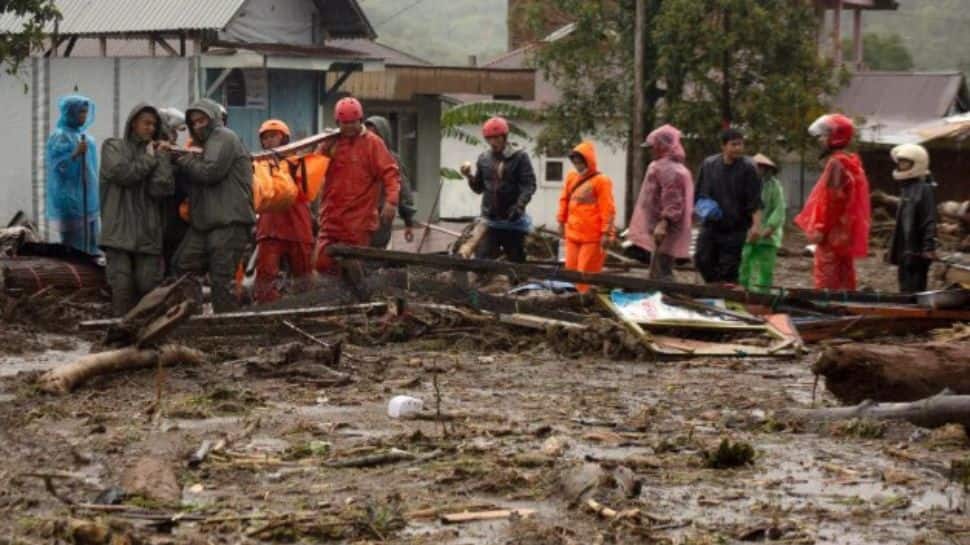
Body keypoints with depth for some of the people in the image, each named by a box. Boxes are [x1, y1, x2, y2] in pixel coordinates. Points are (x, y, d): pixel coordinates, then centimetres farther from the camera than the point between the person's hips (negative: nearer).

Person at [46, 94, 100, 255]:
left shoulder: (84, 136, 14)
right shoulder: (60, 136, -10)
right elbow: (56, 165, -17)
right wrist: (75, 153, -29)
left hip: (87, 198, 8)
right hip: (70, 198, -8)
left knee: (90, 241, 9)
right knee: (74, 243, -8)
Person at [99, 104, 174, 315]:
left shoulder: (157, 152, 14)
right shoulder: (113, 147, 11)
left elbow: (162, 190, 0)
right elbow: (122, 173, -8)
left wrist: (162, 157, 1)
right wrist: (149, 159, 3)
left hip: (148, 233, 2)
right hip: (119, 231, -2)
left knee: (149, 287, -4)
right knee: (122, 287, -8)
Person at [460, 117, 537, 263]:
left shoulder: (519, 157, -4)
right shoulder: (484, 158, 9)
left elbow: (529, 185, -11)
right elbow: (479, 188, 15)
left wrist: (519, 206, -25)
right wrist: (469, 177, -5)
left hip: (513, 220, -3)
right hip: (490, 220, 3)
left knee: (516, 261, 7)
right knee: (482, 259, -6)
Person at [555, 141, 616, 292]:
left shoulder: (601, 180, -10)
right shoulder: (571, 177, 10)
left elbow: (607, 208, -13)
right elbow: (564, 200, 20)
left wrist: (606, 233, -17)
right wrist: (561, 222, 18)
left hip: (593, 236, -7)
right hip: (573, 234, 7)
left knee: (586, 273, -5)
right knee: (571, 270, 8)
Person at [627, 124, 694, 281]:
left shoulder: (667, 169, -15)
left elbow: (673, 201, -24)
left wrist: (664, 223, -32)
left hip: (664, 234, -11)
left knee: (660, 277, -13)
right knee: (658, 276, 15)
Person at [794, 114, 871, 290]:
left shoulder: (836, 163, -14)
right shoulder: (850, 162, 17)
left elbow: (832, 200, -20)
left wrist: (820, 229, -18)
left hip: (833, 232, -10)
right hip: (845, 233, 10)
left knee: (826, 281, -10)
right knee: (844, 281, 10)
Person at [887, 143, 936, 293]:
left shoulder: (924, 189, -11)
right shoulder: (906, 188, 17)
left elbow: (930, 221, -17)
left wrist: (929, 246, -23)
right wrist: (894, 250, 23)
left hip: (917, 251, -10)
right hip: (905, 251, 10)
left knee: (914, 290, -9)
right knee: (906, 290, 14)